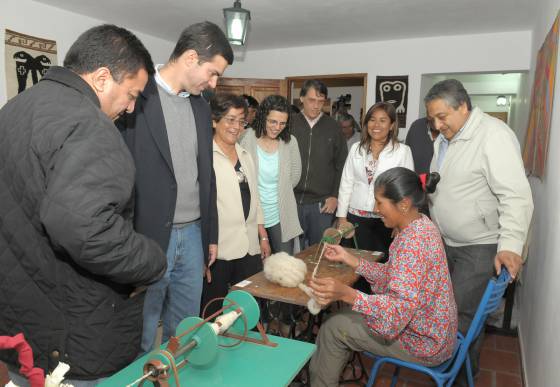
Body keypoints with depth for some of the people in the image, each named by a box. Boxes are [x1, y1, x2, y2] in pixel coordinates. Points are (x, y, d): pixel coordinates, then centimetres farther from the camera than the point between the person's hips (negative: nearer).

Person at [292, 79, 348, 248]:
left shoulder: (333, 127, 3)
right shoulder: (290, 124, 1)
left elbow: (341, 164, 5)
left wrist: (335, 196, 0)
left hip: (322, 204, 0)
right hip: (292, 201, 0)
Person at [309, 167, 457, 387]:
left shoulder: (413, 242, -30)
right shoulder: (419, 227, 1)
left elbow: (401, 309, -36)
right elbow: (394, 276, 5)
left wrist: (345, 294, -48)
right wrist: (348, 258, 0)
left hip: (425, 342, -9)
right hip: (430, 329, 9)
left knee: (333, 329, -1)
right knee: (346, 317, 17)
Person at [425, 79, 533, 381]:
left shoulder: (493, 135, -17)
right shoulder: (443, 139, 10)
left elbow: (517, 196, -22)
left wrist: (510, 244, -27)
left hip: (481, 247, -8)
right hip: (446, 243, 8)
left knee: (461, 316, -2)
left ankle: (464, 373, 22)